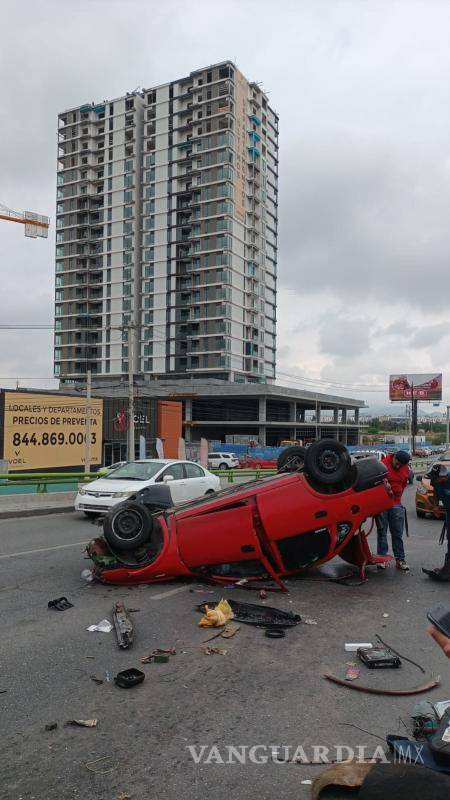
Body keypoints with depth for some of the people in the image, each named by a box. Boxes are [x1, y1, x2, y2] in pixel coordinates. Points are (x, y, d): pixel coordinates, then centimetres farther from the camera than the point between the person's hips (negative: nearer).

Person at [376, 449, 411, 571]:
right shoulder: (383, 464, -12)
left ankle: (400, 560, 9)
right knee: (382, 531, 3)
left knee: (398, 533, 4)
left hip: (396, 504, 4)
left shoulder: (406, 470, 6)